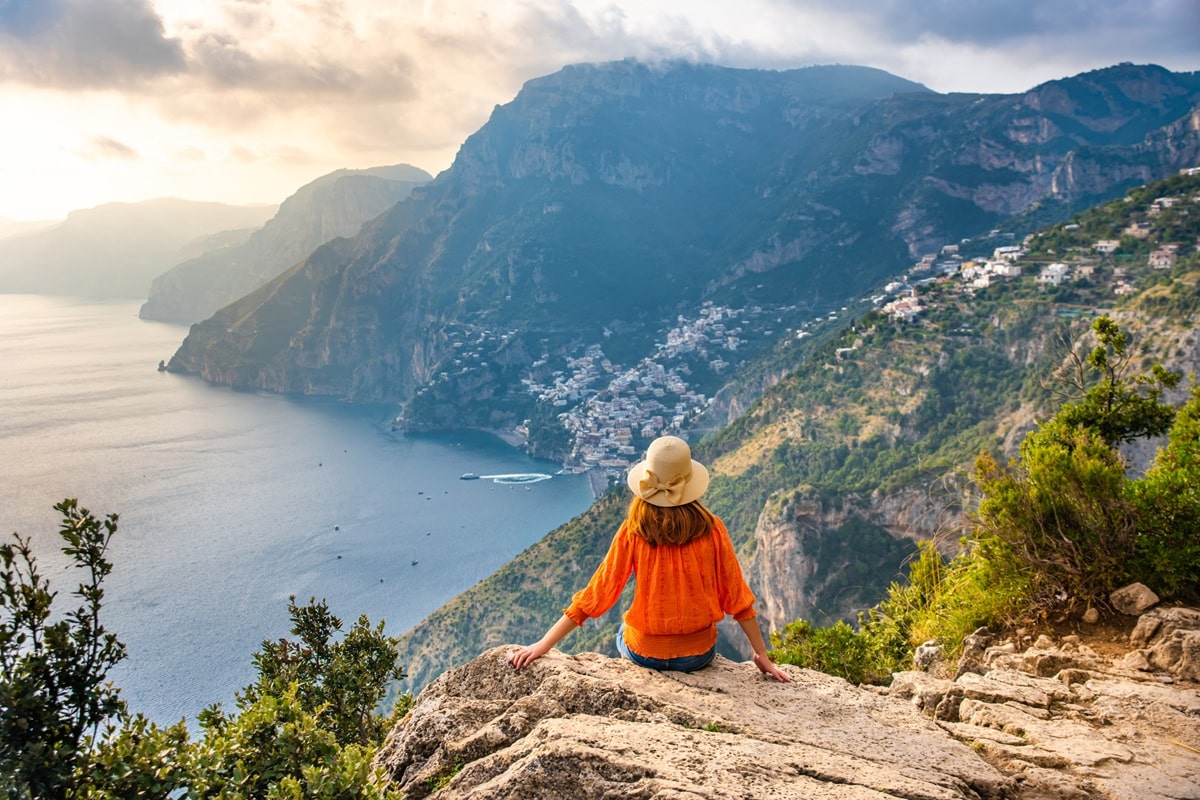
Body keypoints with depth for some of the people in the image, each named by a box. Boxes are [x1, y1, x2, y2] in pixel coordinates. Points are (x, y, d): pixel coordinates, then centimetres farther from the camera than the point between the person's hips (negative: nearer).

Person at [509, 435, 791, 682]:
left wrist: (544, 644, -9)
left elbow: (596, 594, -15)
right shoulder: (712, 529, -15)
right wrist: (762, 655, 3)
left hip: (644, 653, 0)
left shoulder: (633, 532, -16)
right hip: (698, 655, 1)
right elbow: (737, 598, -9)